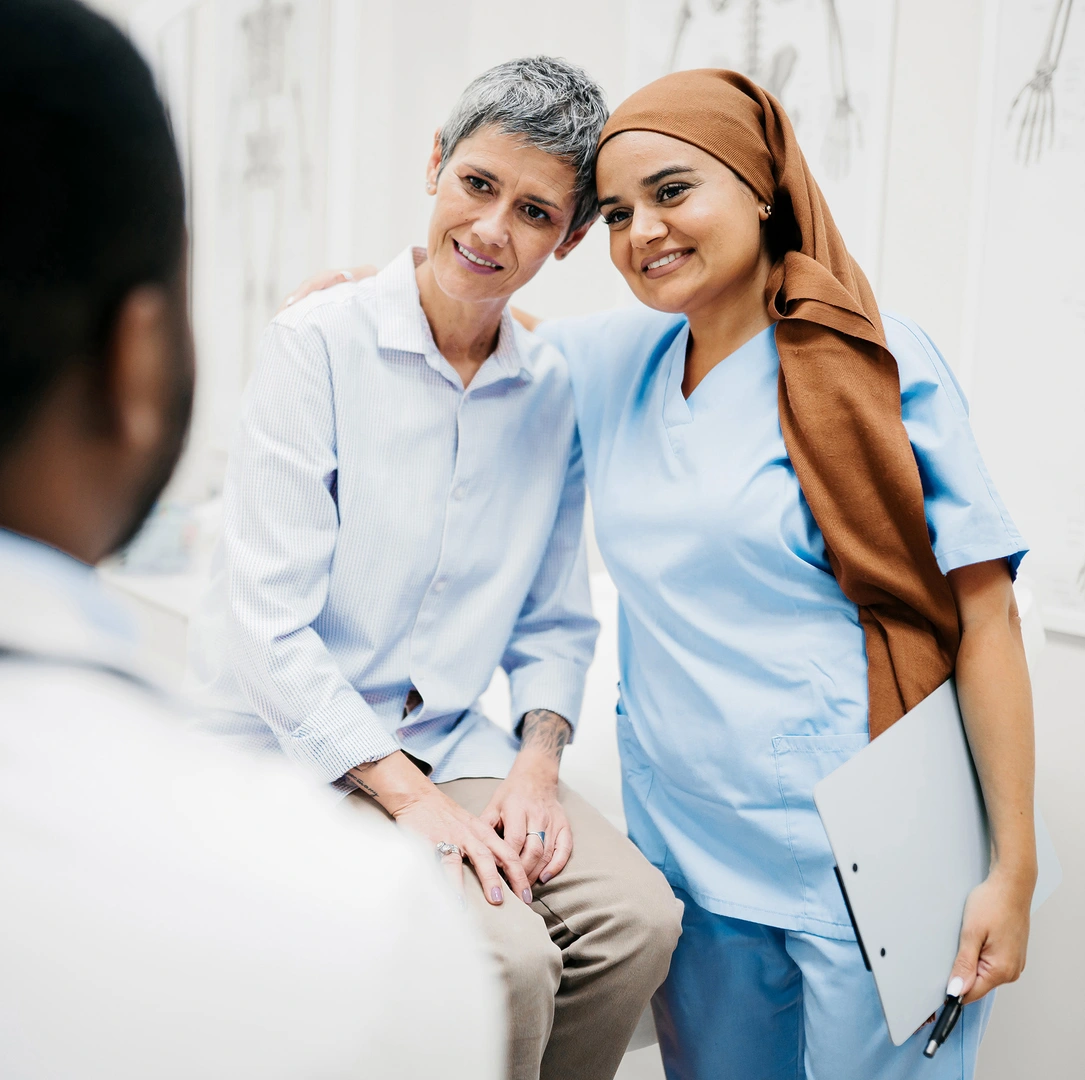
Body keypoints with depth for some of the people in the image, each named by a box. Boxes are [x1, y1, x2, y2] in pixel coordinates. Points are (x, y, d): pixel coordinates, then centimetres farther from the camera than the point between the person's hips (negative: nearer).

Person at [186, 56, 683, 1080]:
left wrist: (536, 763, -7)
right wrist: (412, 800, -20)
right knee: (504, 957, -24)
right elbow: (270, 619, -16)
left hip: (448, 742, 5)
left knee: (639, 916, -15)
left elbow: (555, 620, 11)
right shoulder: (317, 342, -12)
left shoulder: (554, 395, 3)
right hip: (288, 742, -5)